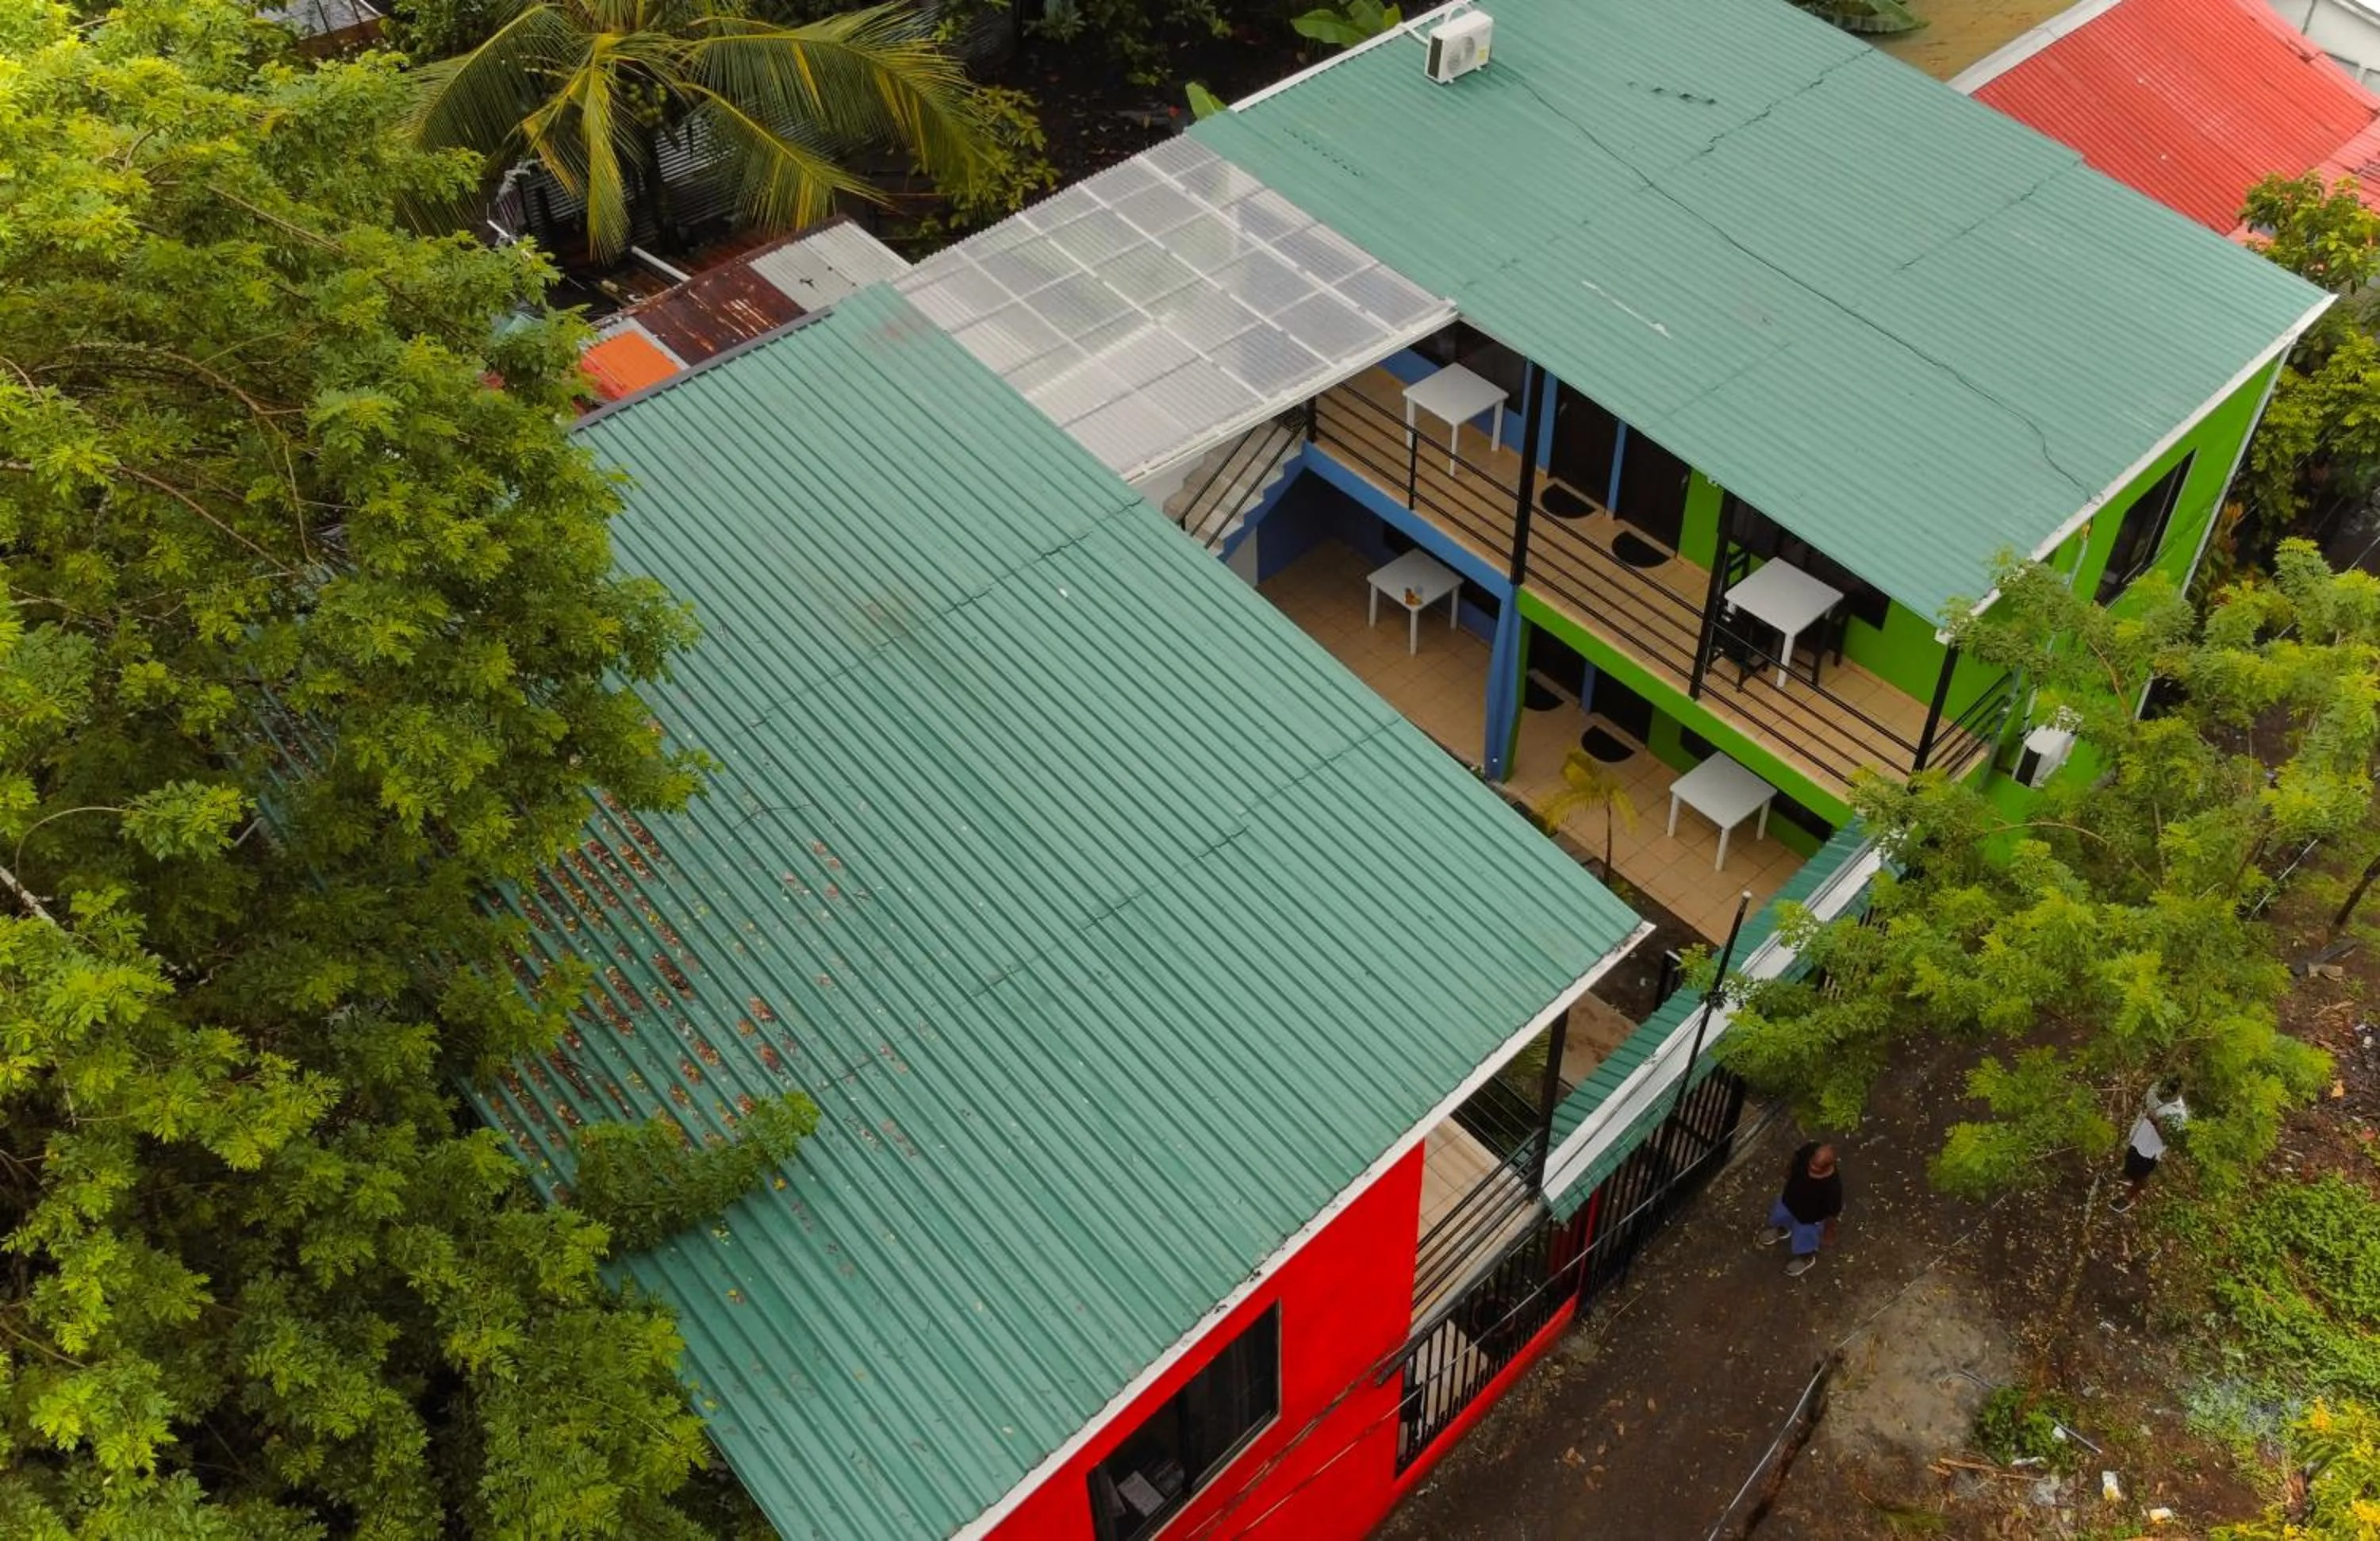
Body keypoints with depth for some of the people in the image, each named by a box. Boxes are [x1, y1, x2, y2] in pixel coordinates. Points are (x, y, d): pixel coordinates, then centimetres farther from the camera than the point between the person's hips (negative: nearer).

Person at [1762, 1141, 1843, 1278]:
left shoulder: (1832, 1186, -44)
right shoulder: (1810, 1150, -34)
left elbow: (1833, 1214, -24)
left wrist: (1828, 1234, -6)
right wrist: (1789, 1172, 13)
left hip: (1810, 1218, -5)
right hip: (1790, 1200, 5)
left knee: (1803, 1242, 26)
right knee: (1778, 1217, 35)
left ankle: (1806, 1259, 60)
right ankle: (1782, 1230, 71)